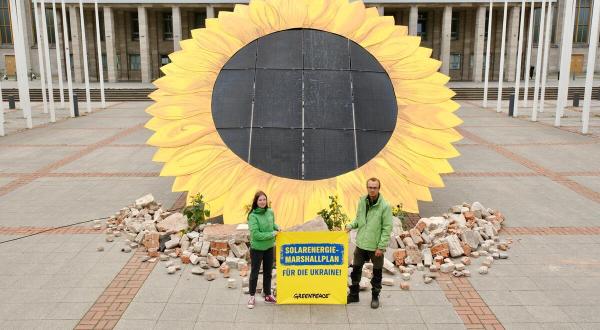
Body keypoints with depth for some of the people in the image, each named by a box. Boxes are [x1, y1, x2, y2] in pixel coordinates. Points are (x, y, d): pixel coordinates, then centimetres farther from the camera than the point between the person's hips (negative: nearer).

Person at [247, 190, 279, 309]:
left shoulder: (270, 212, -3)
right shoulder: (253, 216, -20)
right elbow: (256, 234, -25)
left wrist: (277, 227, -3)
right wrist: (272, 234, -20)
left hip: (269, 247, 6)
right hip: (257, 248, -5)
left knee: (268, 273, 17)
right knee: (254, 273, 8)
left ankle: (268, 295, 32)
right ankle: (252, 297, 23)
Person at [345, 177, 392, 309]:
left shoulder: (385, 206, -15)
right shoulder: (362, 201, 1)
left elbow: (387, 228, -14)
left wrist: (381, 247, -15)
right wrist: (351, 225, -5)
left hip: (376, 246, -4)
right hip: (361, 244, 5)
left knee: (377, 273, 12)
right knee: (356, 269, 15)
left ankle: (375, 296, 29)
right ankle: (354, 294, 31)